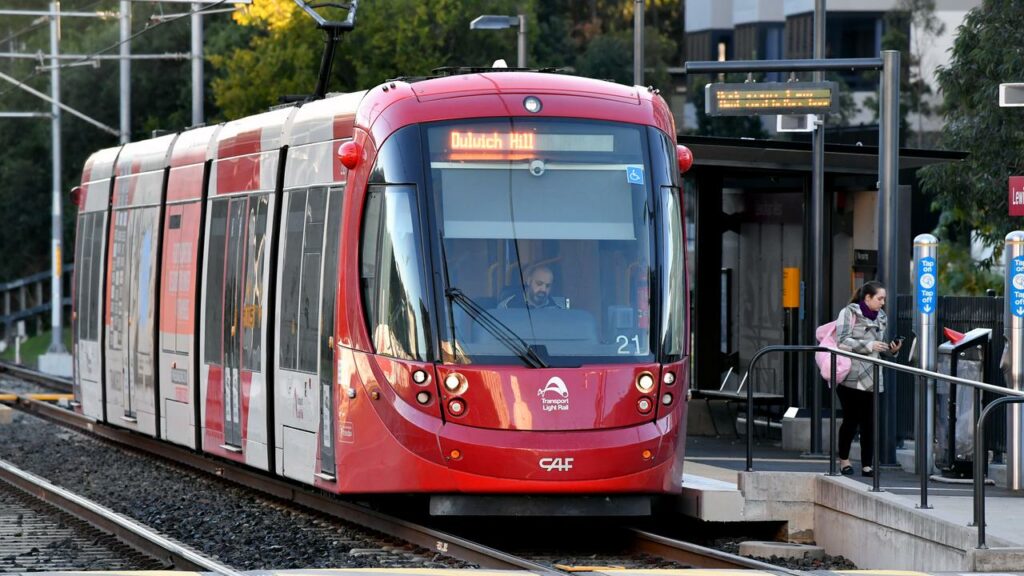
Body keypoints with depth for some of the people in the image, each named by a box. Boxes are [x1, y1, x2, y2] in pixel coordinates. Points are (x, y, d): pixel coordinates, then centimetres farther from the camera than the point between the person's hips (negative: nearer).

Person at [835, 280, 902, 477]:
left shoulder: (881, 317, 17)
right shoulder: (849, 313, -3)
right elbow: (842, 341, -12)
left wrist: (891, 349, 4)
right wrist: (869, 346, -19)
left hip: (871, 378, 5)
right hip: (851, 377, -5)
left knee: (869, 422, 0)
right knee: (851, 419, -2)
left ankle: (867, 464, 3)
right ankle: (844, 460, 16)